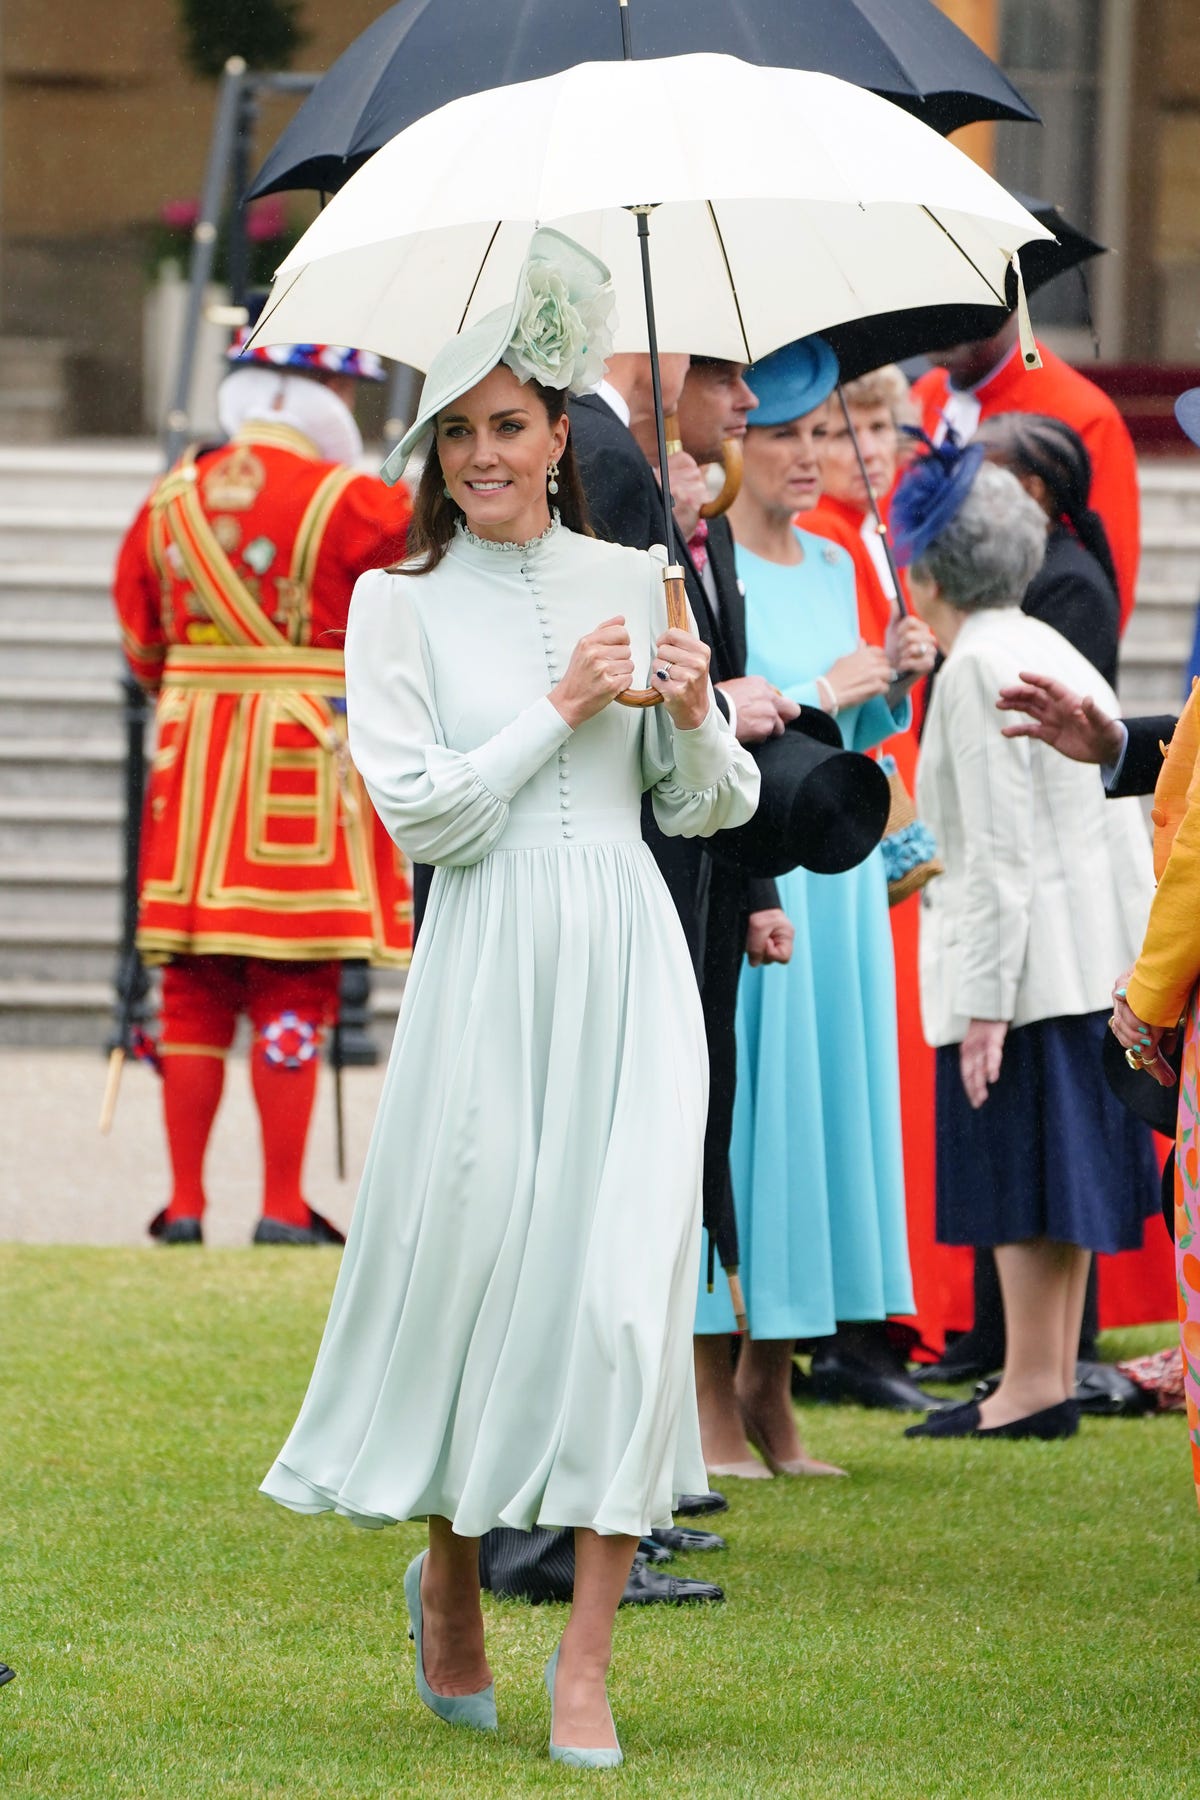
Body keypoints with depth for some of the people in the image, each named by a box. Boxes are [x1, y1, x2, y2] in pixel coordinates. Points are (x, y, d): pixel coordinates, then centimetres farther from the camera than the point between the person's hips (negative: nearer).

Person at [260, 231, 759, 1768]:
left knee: (623, 1281, -8)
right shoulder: (400, 602, 3)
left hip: (628, 961, 2)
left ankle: (587, 1659, -6)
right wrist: (559, 707, -7)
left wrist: (695, 716, -5)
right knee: (470, 1261, 2)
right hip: (488, 963, -2)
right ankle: (449, 1583, 30)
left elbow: (711, 809, 15)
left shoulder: (631, 583, 11)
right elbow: (419, 811, -6)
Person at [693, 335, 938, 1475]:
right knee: (728, 1110, -5)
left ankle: (770, 1384, 15)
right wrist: (818, 695, -16)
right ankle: (711, 1407, 1)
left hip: (833, 876, 7)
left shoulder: (832, 566, 15)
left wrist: (890, 684, 4)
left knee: (823, 1105, 7)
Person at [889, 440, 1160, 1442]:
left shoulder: (980, 668, -13)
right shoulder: (1057, 654, 15)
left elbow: (1001, 850, -17)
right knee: (1058, 1171, 12)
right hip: (1096, 958, 9)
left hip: (1022, 960, -9)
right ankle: (1054, 1378, 15)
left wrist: (984, 1002, -18)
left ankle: (1035, 1385, -5)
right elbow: (1119, 822, 17)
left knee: (1021, 1173, -6)